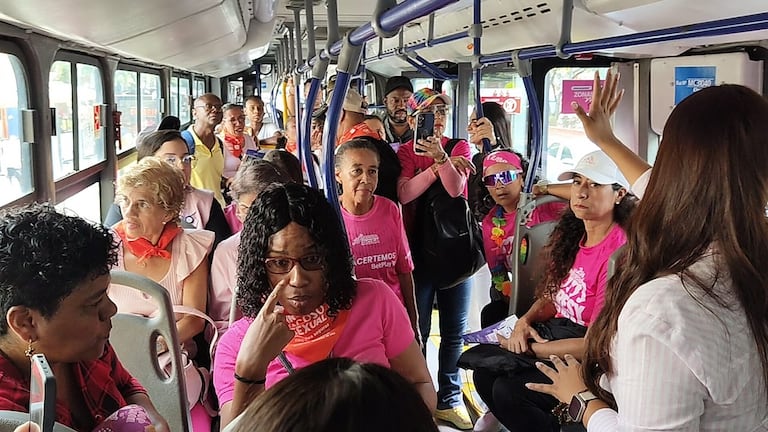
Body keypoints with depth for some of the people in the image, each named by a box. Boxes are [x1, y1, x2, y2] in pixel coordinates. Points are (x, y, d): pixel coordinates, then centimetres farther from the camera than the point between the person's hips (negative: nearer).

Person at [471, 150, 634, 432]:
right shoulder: (573, 236, 5)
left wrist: (531, 348, -14)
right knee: (485, 371, -6)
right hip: (559, 332, 8)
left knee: (508, 390, -21)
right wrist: (525, 321, -5)